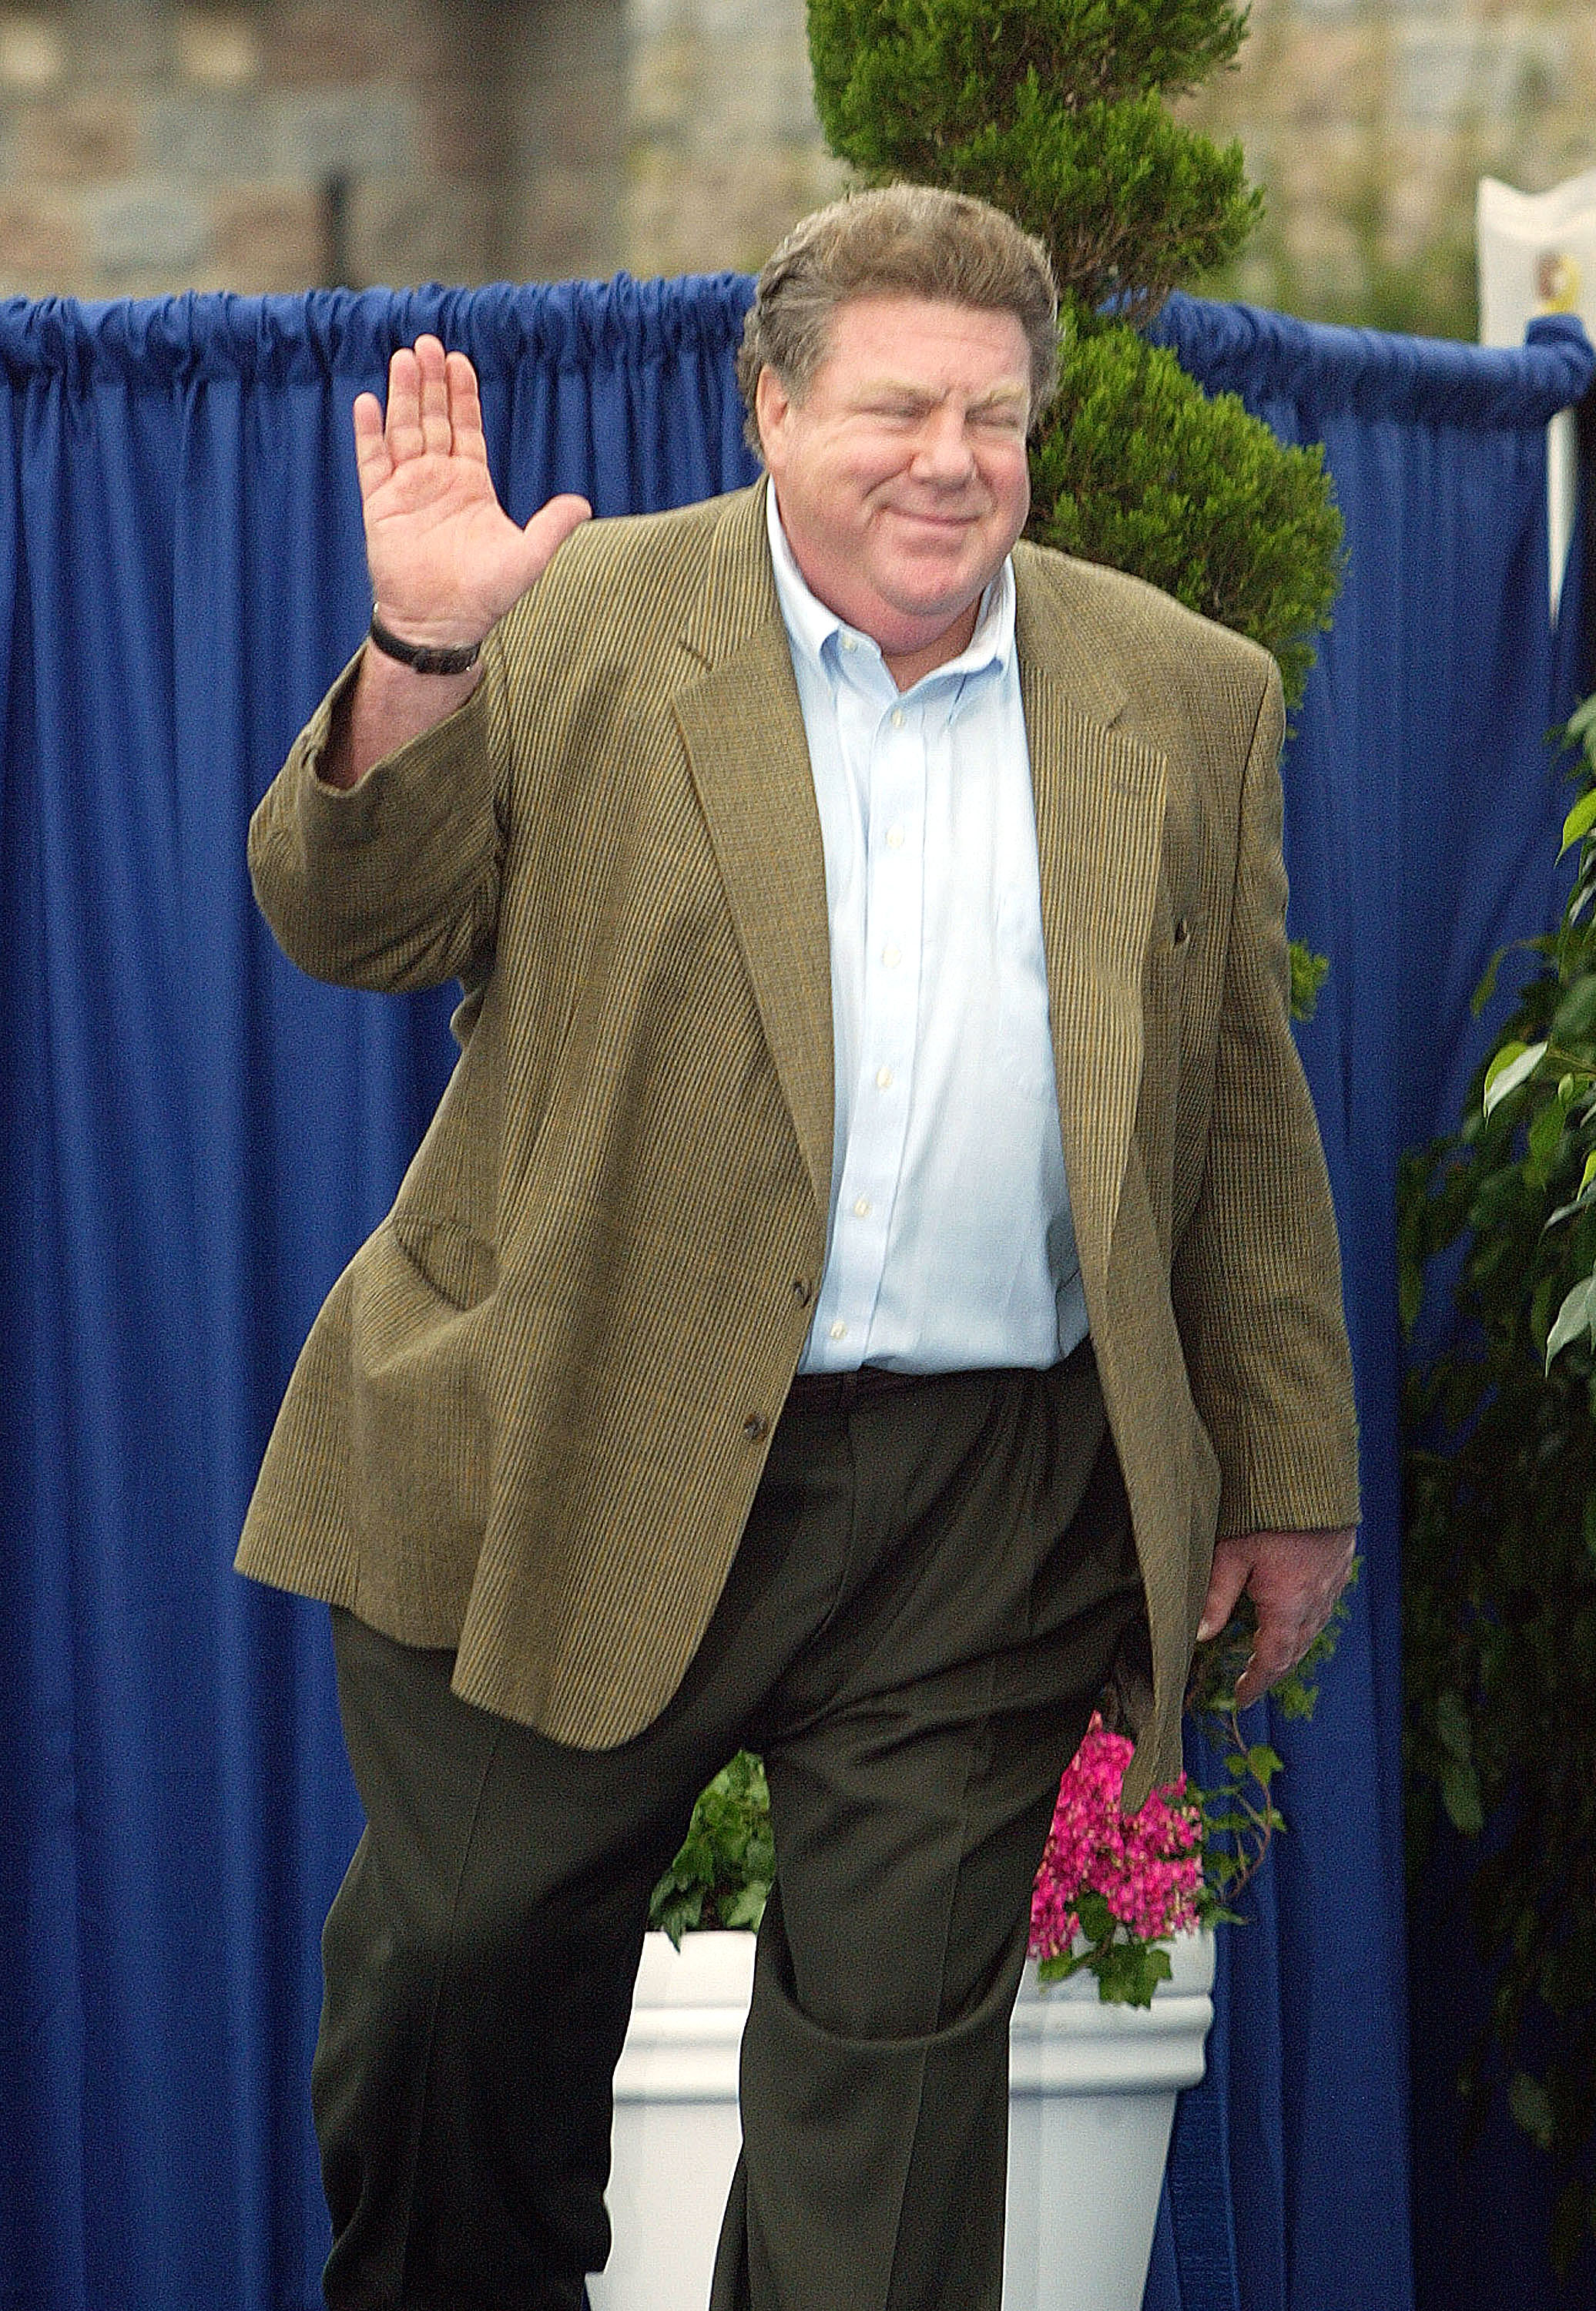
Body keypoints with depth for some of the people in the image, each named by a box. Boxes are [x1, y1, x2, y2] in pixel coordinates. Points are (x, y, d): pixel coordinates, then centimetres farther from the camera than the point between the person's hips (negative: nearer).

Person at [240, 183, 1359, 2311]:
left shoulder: (1187, 701, 8)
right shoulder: (583, 629, 1)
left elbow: (1242, 1113, 11)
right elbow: (353, 922, -5)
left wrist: (1290, 1474, 10)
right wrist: (420, 657, -22)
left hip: (991, 1519, 1)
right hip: (577, 1470, -1)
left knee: (898, 2050, 5)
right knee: (466, 1960, 9)